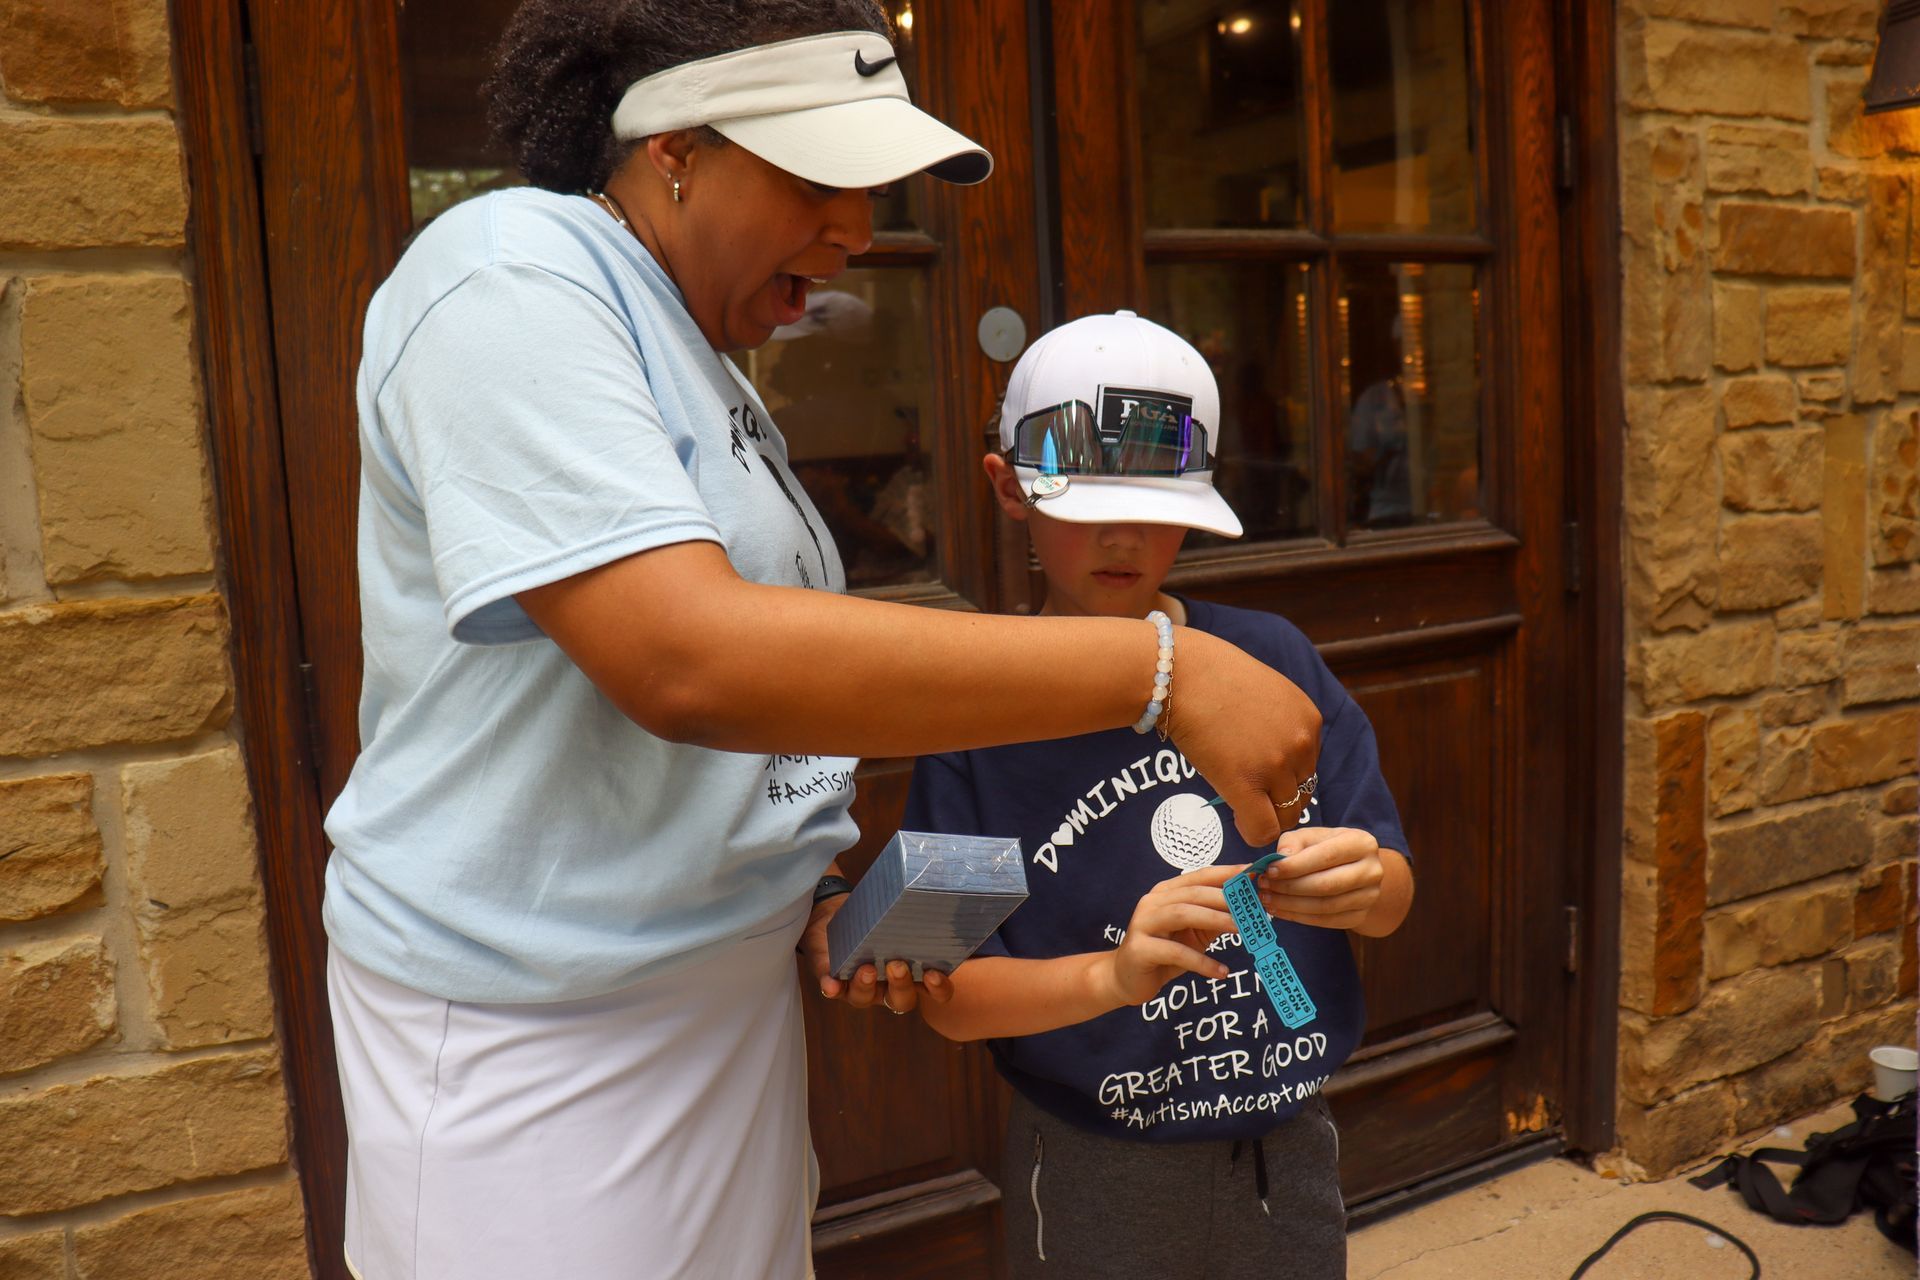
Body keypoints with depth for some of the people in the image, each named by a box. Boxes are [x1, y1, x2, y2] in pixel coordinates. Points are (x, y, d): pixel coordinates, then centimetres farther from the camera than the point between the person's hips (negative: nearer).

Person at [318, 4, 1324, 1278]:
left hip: (728, 991, 8)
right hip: (535, 1026, -7)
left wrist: (815, 897, 1)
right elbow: (686, 662, -31)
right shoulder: (512, 278, -16)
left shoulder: (708, 370, 10)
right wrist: (1159, 671, -30)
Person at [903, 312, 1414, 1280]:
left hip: (1287, 1145, 4)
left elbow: (1392, 897, -1)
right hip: (1095, 1179, -3)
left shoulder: (1274, 657, -3)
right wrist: (1114, 974, -30)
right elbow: (944, 991, -14)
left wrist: (1363, 884, -23)